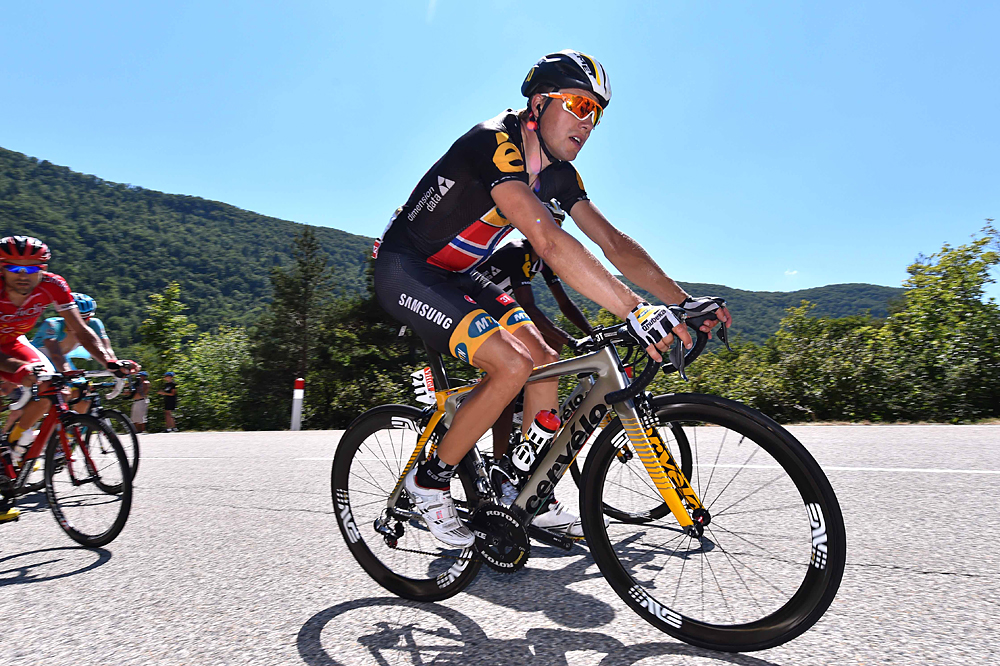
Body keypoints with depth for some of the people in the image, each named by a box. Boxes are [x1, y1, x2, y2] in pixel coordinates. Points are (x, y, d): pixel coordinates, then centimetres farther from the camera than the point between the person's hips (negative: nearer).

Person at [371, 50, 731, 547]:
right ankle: (430, 480, -2)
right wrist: (634, 311, -45)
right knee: (512, 365, -23)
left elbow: (614, 243, -4)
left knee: (544, 360, -2)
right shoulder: (494, 143, -25)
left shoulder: (558, 172, 1)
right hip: (405, 269, -8)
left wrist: (684, 301, -14)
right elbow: (549, 243, -40)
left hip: (459, 275, 8)